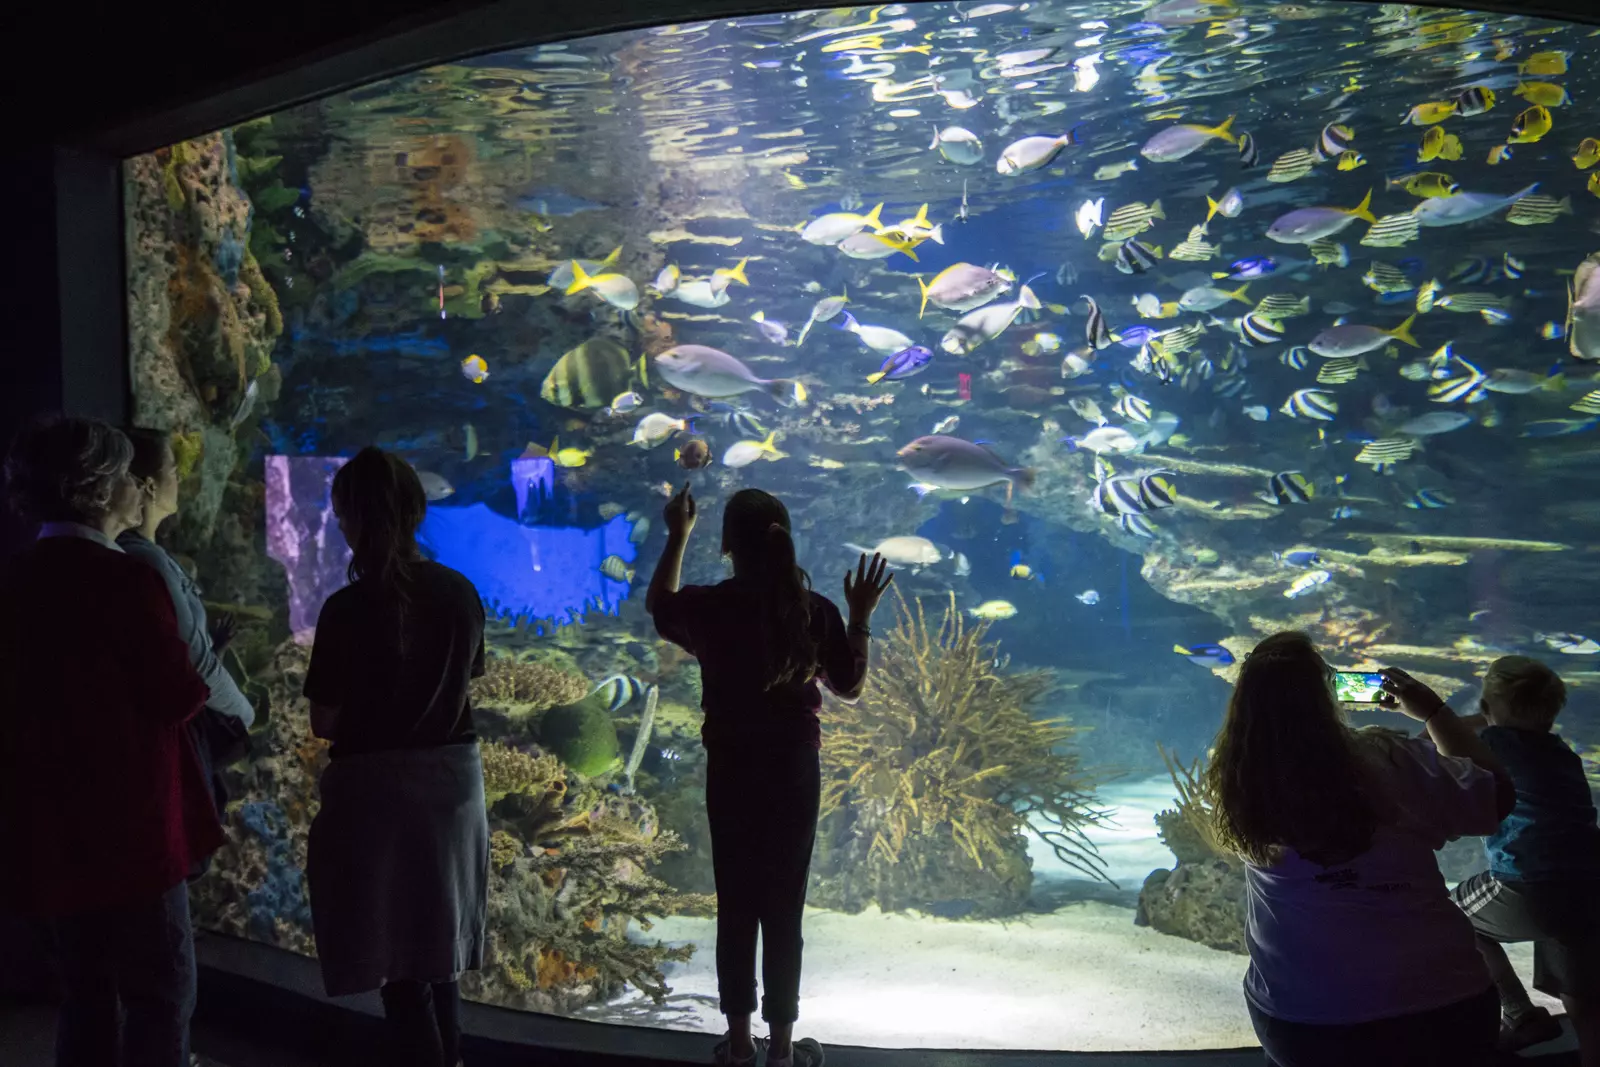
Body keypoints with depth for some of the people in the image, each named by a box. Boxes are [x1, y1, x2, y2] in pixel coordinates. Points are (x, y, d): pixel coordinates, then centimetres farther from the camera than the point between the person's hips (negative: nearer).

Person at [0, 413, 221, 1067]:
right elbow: (179, 698, -13)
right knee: (161, 991, 3)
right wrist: (204, 674, 7)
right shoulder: (125, 579, -16)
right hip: (128, 822, -7)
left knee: (87, 991, 18)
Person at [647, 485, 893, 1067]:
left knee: (736, 904, 11)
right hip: (795, 769, 0)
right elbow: (850, 686, 2)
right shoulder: (815, 610, -8)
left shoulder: (707, 606, -9)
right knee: (784, 907, 7)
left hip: (731, 769, 0)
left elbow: (657, 603, 14)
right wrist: (861, 617, 8)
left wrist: (678, 536, 19)